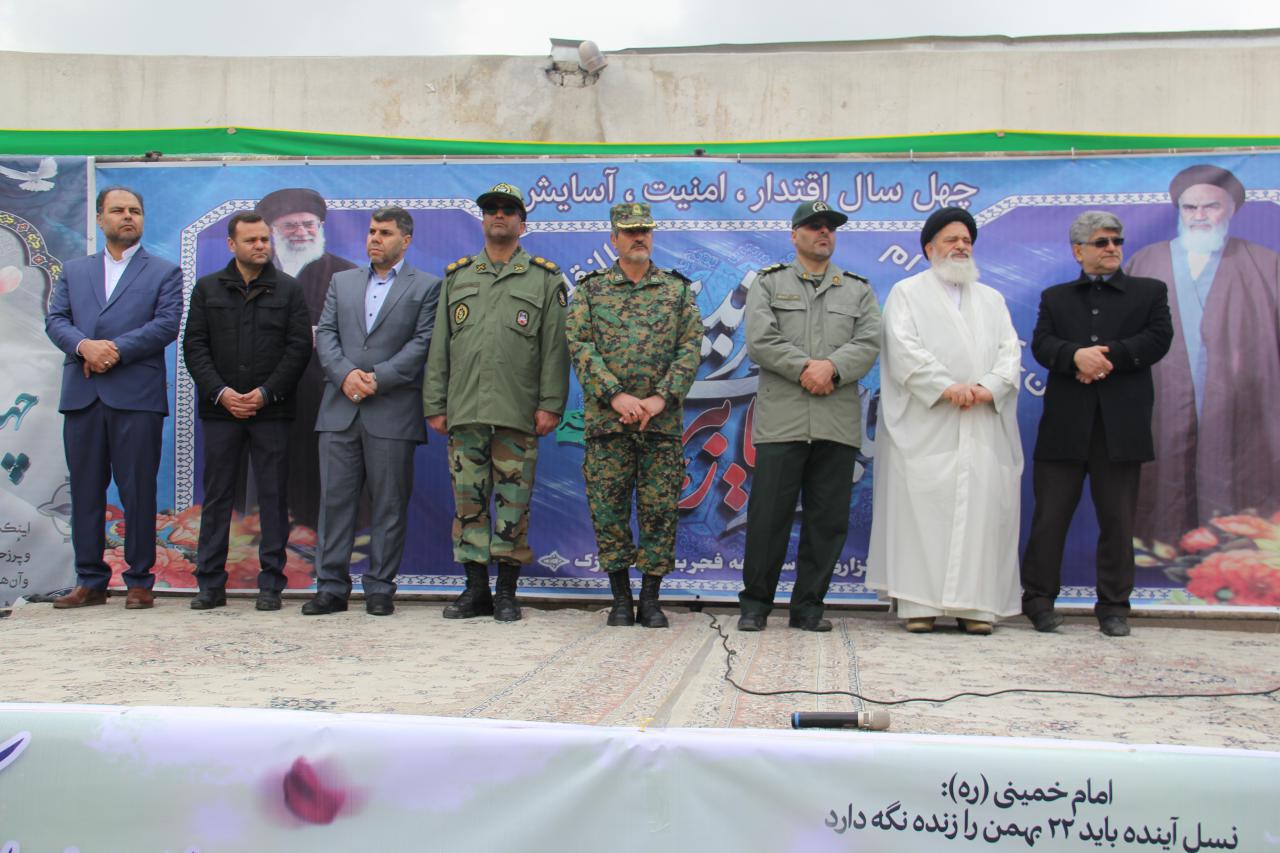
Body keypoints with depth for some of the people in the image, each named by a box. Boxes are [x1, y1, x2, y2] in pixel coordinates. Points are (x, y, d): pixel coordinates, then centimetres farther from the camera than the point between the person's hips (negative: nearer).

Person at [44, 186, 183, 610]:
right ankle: (90, 581, 14)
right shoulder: (74, 271, 19)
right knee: (85, 491, 6)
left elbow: (167, 324, -4)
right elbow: (55, 320, 8)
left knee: (138, 491, -1)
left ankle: (140, 581, 6)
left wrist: (115, 349, -13)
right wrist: (84, 346, -12)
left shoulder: (164, 272, 9)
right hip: (82, 397, 4)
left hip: (137, 397, -3)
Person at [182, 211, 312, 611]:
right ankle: (210, 584, 11)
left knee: (273, 496, 1)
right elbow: (194, 346, 6)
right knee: (216, 496, 4)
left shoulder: (288, 289, 7)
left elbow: (299, 347, 0)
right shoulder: (207, 289, 11)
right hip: (220, 409, 1)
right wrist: (220, 392, -8)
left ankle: (271, 583, 7)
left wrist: (266, 393, -10)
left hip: (271, 410, -1)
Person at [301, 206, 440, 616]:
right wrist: (346, 374, -9)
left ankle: (380, 589, 10)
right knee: (335, 500, 4)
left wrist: (377, 379, -14)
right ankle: (331, 587, 10)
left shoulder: (426, 286, 6)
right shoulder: (342, 281, 18)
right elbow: (325, 334, 10)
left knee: (389, 504, 1)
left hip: (392, 412, -3)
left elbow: (422, 344, -4)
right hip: (340, 410, 4)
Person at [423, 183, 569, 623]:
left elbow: (555, 348, 2)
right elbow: (440, 347, 14)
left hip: (517, 413, -3)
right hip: (464, 409, 3)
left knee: (513, 503, 0)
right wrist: (435, 405, 7)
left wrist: (550, 404, -7)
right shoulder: (457, 277, 16)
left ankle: (507, 592, 10)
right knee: (468, 500, 4)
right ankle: (476, 590, 13)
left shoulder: (545, 279, 8)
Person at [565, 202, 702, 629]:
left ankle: (651, 597, 13)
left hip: (663, 419, 0)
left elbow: (691, 347, 1)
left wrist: (662, 397, -12)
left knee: (660, 509, 2)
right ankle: (620, 597, 14)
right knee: (609, 508, 2)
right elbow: (580, 346, -2)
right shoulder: (590, 289, 9)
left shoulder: (678, 289, 10)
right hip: (606, 417, 0)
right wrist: (615, 395, -14)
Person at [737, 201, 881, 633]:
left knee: (827, 519, 4)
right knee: (768, 515, -3)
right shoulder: (768, 283, 12)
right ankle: (755, 602, 10)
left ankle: (808, 605, 14)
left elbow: (869, 342, 3)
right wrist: (805, 368, -11)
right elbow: (760, 340, -2)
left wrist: (831, 366, -13)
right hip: (781, 418, -2)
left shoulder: (858, 290, 18)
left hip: (838, 422, 3)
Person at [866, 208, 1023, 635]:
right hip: (926, 426, -4)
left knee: (981, 507, -2)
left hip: (984, 427, 4)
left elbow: (1010, 351, 10)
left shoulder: (992, 299, 23)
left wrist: (988, 387, -10)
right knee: (922, 507, -8)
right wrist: (947, 387, -16)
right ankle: (920, 603, -5)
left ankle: (974, 604, 1)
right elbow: (904, 348, -5)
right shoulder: (907, 292, 10)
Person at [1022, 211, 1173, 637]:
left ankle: (1113, 606, 13)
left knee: (1118, 520, 4)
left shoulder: (1150, 292, 14)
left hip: (1121, 425, 0)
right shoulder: (1055, 297, 15)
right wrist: (1077, 355, -20)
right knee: (1050, 516, 1)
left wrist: (1107, 356, -13)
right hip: (1065, 424, 0)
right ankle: (1039, 599, 11)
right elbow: (1042, 345, -1)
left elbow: (1158, 339, -2)